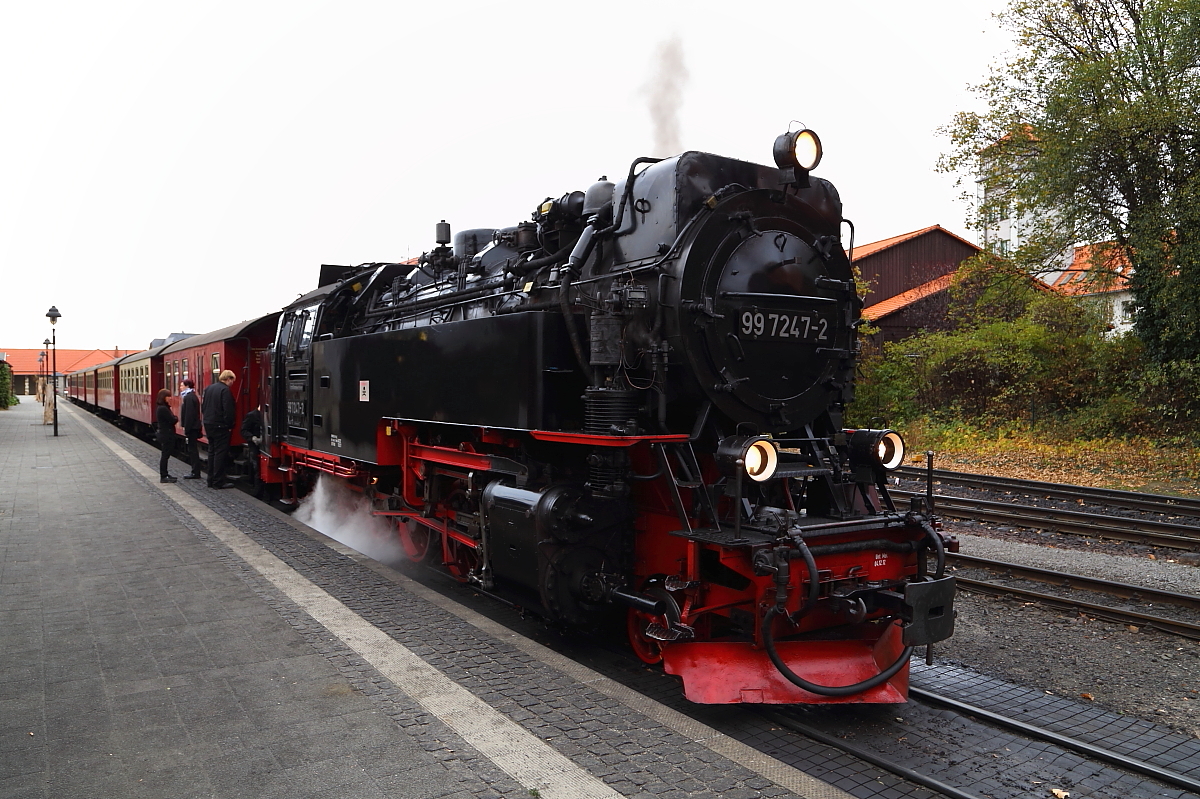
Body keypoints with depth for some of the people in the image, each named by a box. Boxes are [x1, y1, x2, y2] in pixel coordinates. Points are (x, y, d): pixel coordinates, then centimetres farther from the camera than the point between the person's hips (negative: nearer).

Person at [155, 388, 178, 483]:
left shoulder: (161, 407, 13)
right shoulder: (163, 409, -20)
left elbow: (170, 419, 13)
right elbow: (173, 420, -20)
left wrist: (174, 418, -5)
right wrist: (177, 418, -1)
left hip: (165, 435, 10)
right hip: (167, 435, -10)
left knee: (165, 455, 15)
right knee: (165, 455, -4)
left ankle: (164, 475, 23)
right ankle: (163, 477, 1)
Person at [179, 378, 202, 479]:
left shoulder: (189, 397, -15)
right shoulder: (192, 396, 15)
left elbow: (188, 414, -20)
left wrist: (186, 427, -19)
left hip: (191, 427, -10)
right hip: (194, 426, 10)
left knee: (192, 449, -5)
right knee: (193, 449, 12)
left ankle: (195, 473, -1)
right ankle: (195, 472, 16)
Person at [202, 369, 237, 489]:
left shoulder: (209, 388, 12)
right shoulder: (225, 390, -15)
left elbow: (203, 407, 17)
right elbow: (228, 410, -19)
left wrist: (208, 419, 19)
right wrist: (229, 425, -11)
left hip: (208, 424, 9)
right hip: (220, 426, -9)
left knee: (212, 451, 15)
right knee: (220, 452, -4)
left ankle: (211, 479, 20)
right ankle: (218, 481, -3)